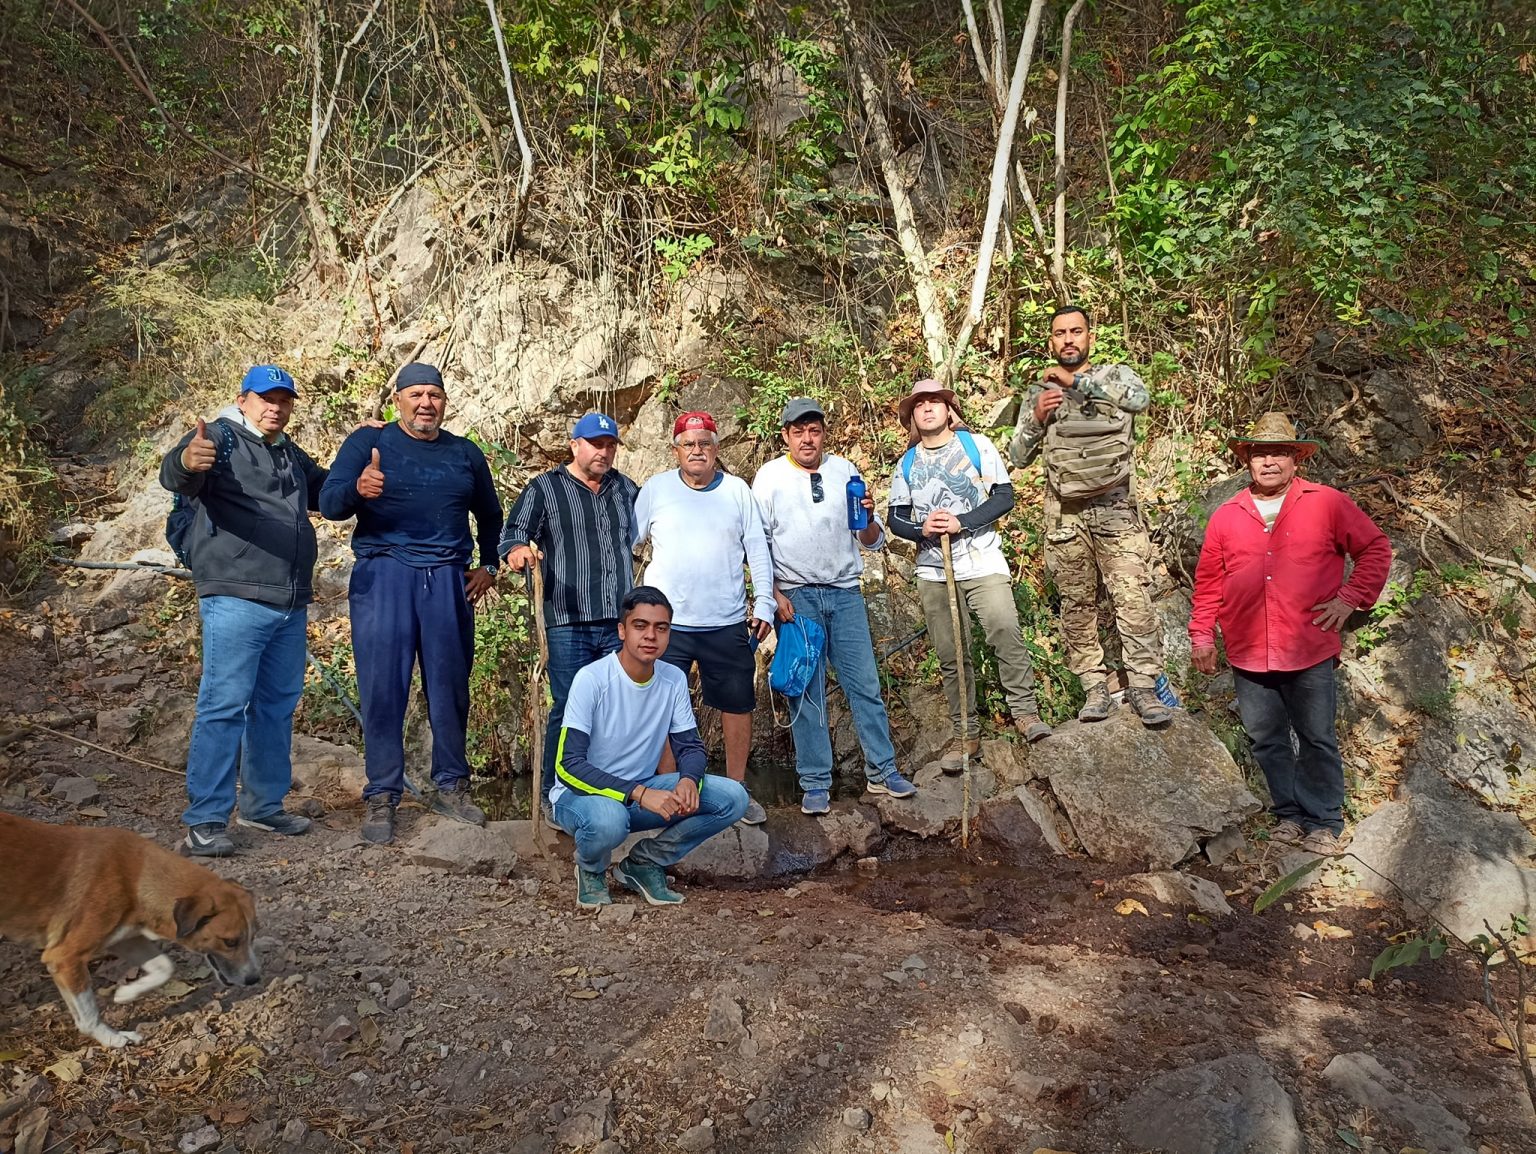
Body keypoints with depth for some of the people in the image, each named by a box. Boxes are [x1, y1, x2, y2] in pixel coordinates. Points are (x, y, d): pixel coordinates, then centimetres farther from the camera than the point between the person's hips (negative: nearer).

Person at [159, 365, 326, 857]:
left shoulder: (292, 455, 22)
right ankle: (205, 819, -4)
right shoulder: (219, 438, -3)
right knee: (224, 705, -9)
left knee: (278, 706, 13)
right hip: (236, 599, -8)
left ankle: (264, 805, 24)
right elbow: (175, 475, -22)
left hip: (291, 604, 8)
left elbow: (328, 490, 37)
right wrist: (186, 461, -47)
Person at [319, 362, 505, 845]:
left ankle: (450, 786, 19)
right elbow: (329, 502, -7)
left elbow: (489, 514, 27)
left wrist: (489, 566, 15)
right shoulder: (367, 442, 5)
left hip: (448, 579, 3)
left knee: (450, 686, 6)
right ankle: (382, 796, 7)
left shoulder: (465, 453, 15)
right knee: (383, 688, -3)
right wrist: (357, 489, -29)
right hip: (383, 575, -3)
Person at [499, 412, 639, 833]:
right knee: (568, 709, -3)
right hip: (570, 624, -4)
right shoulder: (545, 489, 6)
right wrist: (517, 549, -28)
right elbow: (513, 530, -5)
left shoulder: (627, 490, 18)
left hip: (621, 623, 4)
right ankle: (554, 794, 12)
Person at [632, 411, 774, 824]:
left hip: (727, 623, 1)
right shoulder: (655, 489, 2)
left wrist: (764, 604, 2)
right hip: (667, 622, -1)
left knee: (738, 706, 8)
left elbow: (758, 550, 7)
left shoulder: (737, 490, 5)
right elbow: (627, 542, 6)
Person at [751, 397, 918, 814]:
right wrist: (774, 594, -8)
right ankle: (815, 784, 11)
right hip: (796, 595, -2)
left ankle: (882, 771, 14)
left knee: (865, 683, 3)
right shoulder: (770, 476, 1)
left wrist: (868, 519, -12)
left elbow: (873, 541, 10)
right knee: (807, 691, 2)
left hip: (845, 592, 2)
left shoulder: (845, 471, 8)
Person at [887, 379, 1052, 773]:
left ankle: (1025, 712, -3)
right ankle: (965, 734, 12)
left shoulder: (976, 444, 3)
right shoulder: (907, 464, 11)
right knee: (950, 656, 4)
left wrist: (961, 523, -16)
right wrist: (922, 529, -12)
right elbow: (896, 519, 11)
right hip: (933, 571, 3)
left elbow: (1004, 495, -3)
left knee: (1006, 632, -19)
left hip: (983, 563, -2)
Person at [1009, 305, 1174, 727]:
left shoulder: (1116, 376, 7)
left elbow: (1140, 398, -18)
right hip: (1065, 515, 2)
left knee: (1133, 598, -9)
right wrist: (1037, 419, -8)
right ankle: (1095, 688, 11)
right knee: (1077, 605, 3)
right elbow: (1018, 456, 11)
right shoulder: (1040, 392, 13)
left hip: (1115, 510, -2)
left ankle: (1143, 686, -3)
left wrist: (1077, 381, -14)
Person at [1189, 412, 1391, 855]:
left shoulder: (1327, 504, 1)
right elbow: (1208, 581, 11)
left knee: (1318, 740, 7)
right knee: (1267, 742, 11)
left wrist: (1350, 598, -3)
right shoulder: (1227, 516, 7)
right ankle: (1289, 814, 25)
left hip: (1309, 653, -2)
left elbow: (1376, 548, 7)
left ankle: (1323, 823, 19)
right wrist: (1201, 634, 8)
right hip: (1248, 655, 3)